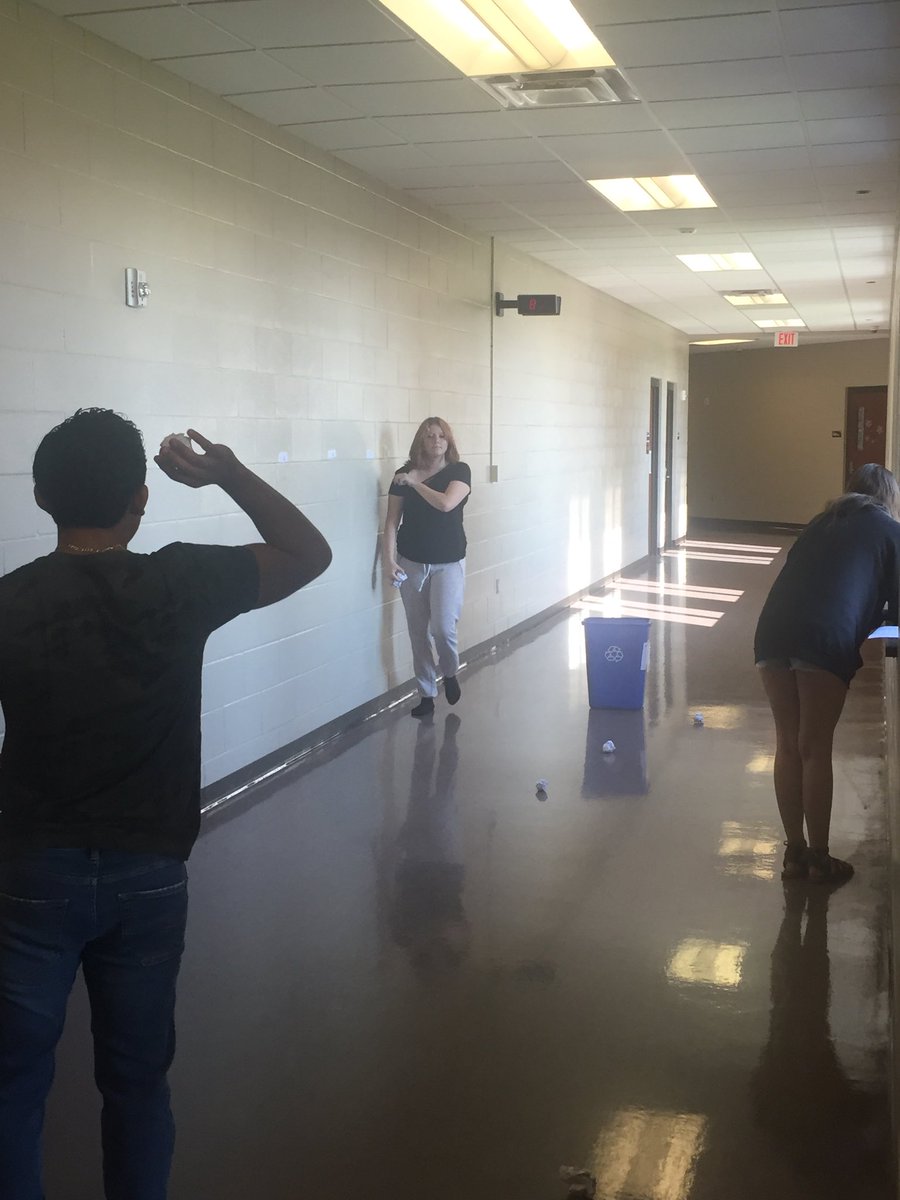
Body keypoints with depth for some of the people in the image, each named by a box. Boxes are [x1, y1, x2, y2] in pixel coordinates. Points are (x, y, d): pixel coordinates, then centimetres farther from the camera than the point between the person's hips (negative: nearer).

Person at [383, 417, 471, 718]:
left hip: (448, 563, -2)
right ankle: (426, 694, 20)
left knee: (443, 627, -13)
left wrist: (415, 483, -12)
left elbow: (446, 503, -23)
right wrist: (389, 560, -8)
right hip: (411, 563, 2)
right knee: (417, 632, 6)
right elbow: (392, 520, 0)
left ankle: (450, 673, 18)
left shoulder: (459, 471, -5)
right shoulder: (404, 474, 0)